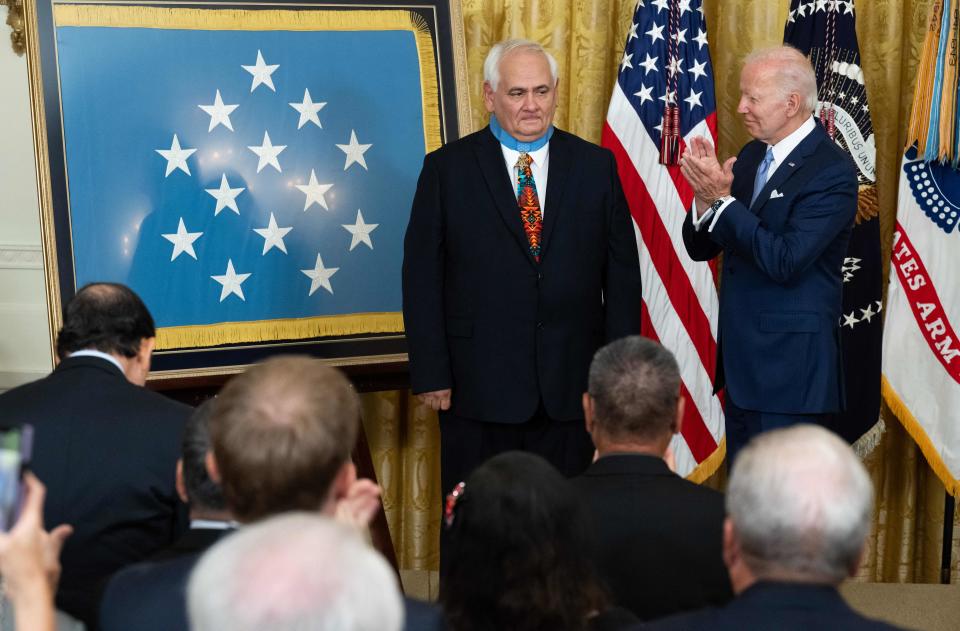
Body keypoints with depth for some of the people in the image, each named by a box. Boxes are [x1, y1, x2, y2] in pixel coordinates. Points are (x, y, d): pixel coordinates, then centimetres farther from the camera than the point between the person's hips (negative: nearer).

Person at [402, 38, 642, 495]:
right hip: (478, 388, -1)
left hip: (572, 388, 2)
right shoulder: (447, 169, 0)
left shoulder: (596, 166, 6)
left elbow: (622, 275, 7)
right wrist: (431, 375, -6)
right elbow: (421, 279, -1)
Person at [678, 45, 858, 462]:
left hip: (792, 370, -8)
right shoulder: (751, 156, 10)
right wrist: (706, 195, -11)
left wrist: (722, 199, -20)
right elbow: (700, 248, 9)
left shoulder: (832, 172, -14)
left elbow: (784, 261, -23)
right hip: (741, 364, 8)